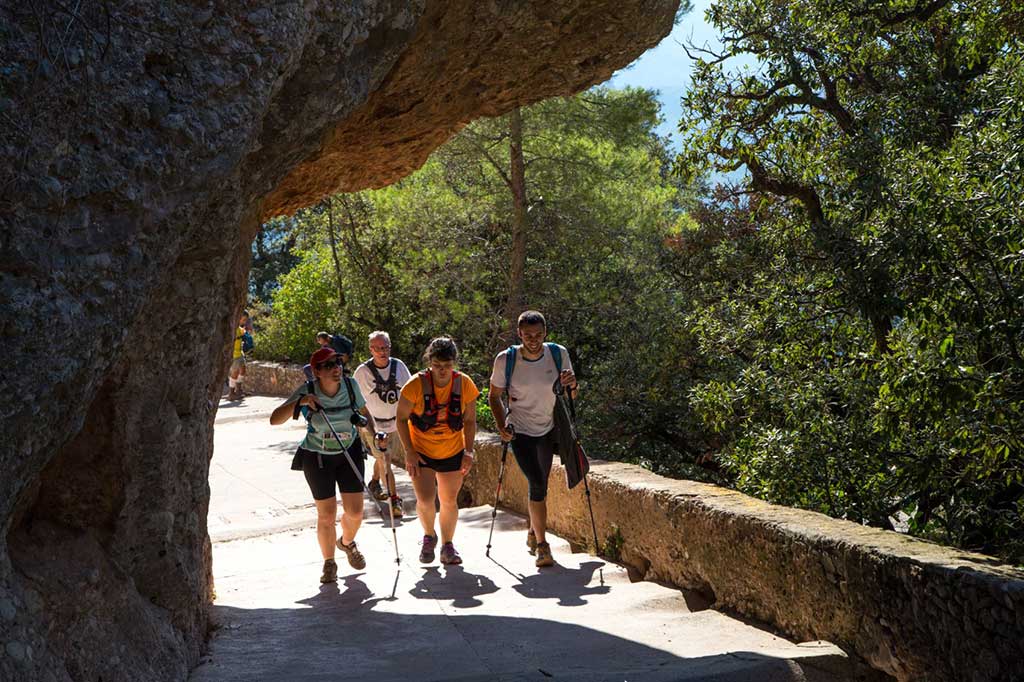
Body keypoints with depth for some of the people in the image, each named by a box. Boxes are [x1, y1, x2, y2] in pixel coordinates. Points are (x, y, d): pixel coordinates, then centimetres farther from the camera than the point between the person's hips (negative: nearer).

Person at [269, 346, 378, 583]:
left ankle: (347, 542, 38)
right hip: (317, 457, -2)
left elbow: (364, 413, 6)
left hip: (349, 453, 3)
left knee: (355, 511, 3)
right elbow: (275, 419, -24)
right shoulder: (307, 391, -20)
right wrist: (299, 402, -39)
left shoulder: (351, 385, -12)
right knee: (326, 515, -2)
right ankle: (329, 563, 22)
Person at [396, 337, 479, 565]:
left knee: (449, 501, 9)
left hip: (453, 452, 2)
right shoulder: (416, 385, -20)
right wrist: (409, 452, -13)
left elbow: (469, 420, -1)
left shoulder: (464, 384, -13)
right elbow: (402, 418, -9)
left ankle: (447, 546, 28)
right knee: (425, 499, -13)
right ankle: (429, 536, 16)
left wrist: (468, 451, -8)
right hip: (421, 452, -2)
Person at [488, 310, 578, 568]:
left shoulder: (558, 354, -10)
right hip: (520, 431, -3)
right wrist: (502, 426, -17)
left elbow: (572, 395, 3)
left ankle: (533, 532, 36)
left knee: (540, 485, 14)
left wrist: (572, 385, -21)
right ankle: (541, 544, -7)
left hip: (548, 430, 3)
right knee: (538, 484, -15)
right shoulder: (505, 360, -16)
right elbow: (494, 397, -3)